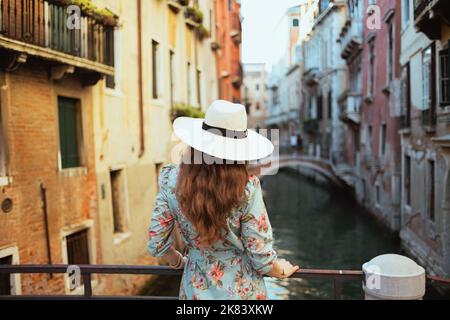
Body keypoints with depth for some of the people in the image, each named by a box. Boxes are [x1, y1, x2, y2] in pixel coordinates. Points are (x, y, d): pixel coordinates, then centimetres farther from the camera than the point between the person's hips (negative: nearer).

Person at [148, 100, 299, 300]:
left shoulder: (171, 181, -15)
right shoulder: (247, 188, -22)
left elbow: (157, 244, -6)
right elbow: (262, 258, -16)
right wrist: (281, 271, 5)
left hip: (196, 288, 2)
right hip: (241, 289, -2)